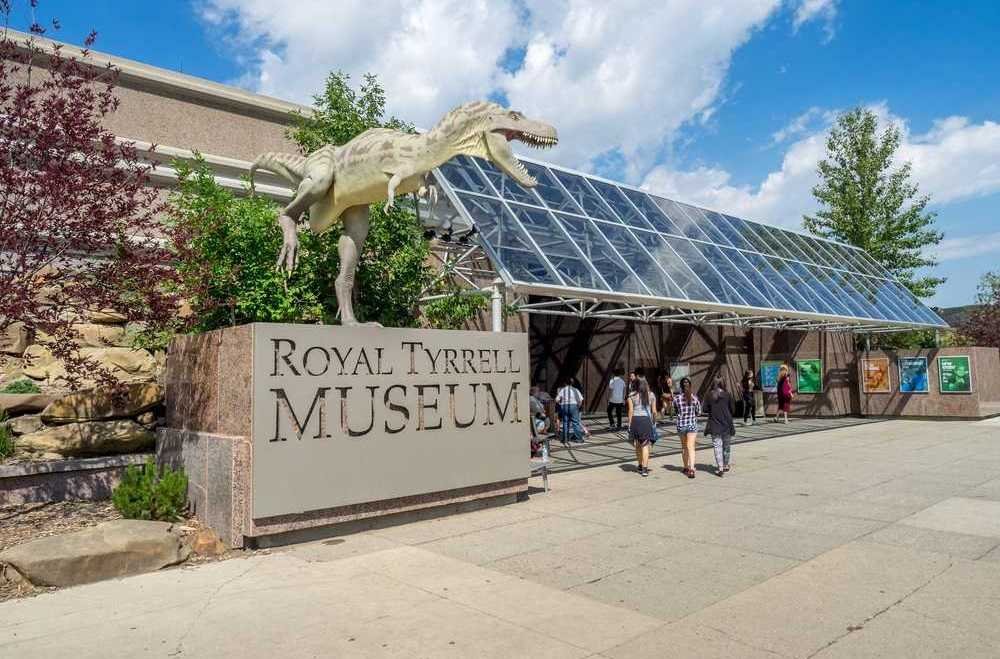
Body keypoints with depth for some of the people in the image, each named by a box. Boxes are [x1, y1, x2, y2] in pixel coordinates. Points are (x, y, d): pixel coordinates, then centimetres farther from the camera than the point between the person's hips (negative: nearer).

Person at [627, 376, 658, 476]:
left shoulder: (632, 395, -1)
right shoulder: (651, 395, 4)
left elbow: (631, 411, -4)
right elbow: (654, 411, 4)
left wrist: (629, 424, 1)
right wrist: (654, 422, 17)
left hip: (635, 420, 0)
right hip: (646, 420, 0)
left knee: (637, 445, 14)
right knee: (645, 445, -1)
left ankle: (640, 466, 26)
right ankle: (644, 469, -9)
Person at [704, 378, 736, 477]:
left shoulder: (709, 396, -4)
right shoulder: (727, 395, -4)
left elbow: (705, 409, -2)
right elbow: (732, 409, -1)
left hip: (714, 425, -1)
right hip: (726, 424, 1)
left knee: (717, 446, -1)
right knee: (726, 446, 15)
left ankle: (720, 467, -10)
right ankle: (726, 465, 27)